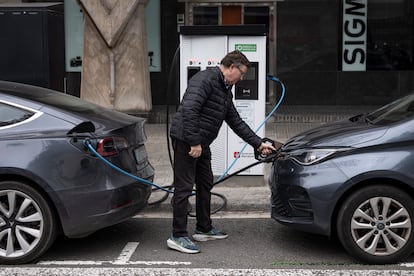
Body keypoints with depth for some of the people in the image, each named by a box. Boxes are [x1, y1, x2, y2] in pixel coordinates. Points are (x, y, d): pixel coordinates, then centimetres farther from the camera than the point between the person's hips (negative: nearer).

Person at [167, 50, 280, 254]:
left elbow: (236, 121, 22)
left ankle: (204, 229, 29)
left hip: (201, 143, 10)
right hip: (185, 140, -10)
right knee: (184, 187, -7)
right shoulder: (205, 79, -15)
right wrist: (194, 142, -26)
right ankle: (178, 236, -2)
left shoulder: (225, 91, 18)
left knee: (205, 184, 16)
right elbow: (189, 109, -26)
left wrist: (258, 144, 18)